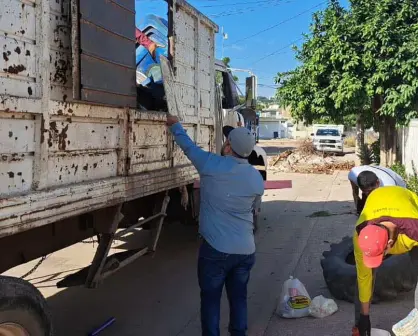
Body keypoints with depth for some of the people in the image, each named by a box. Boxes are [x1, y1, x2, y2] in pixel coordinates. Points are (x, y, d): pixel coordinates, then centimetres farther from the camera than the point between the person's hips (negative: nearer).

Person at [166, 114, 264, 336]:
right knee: (238, 298, 17)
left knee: (210, 299, 9)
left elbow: (188, 146, 7)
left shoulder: (211, 165, -11)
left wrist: (174, 125, 24)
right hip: (245, 250, 4)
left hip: (216, 249, -4)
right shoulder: (257, 178, 1)